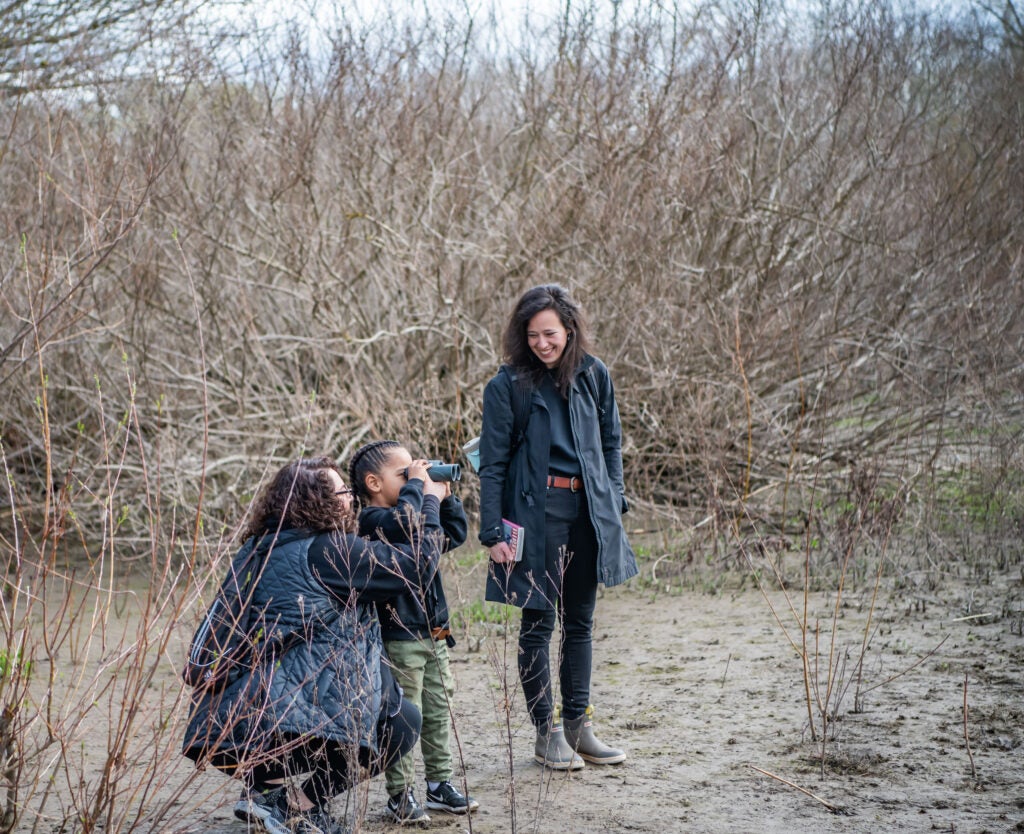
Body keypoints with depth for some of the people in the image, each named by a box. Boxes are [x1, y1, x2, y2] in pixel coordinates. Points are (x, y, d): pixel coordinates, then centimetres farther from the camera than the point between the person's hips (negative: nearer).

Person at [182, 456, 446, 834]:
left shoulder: (261, 547, 16)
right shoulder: (327, 551, -7)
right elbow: (418, 561, -5)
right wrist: (430, 500, 10)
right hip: (285, 725, -9)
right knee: (402, 721, 10)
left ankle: (263, 789, 17)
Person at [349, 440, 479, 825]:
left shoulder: (421, 516, 16)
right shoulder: (372, 520, -13)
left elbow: (456, 532, 23)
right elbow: (403, 522, -33)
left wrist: (444, 495, 12)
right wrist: (416, 484, -20)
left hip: (434, 635, 9)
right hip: (399, 638, -9)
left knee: (438, 712, 15)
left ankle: (439, 783, 26)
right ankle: (400, 796, 4)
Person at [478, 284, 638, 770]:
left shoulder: (593, 375, 4)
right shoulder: (507, 386, -7)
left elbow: (611, 442, 14)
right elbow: (493, 465, -6)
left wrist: (614, 503, 6)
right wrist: (493, 533, -10)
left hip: (588, 511, 4)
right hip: (536, 512, -4)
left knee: (580, 621, 12)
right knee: (538, 622, 2)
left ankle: (578, 724, 22)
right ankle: (547, 732, 11)